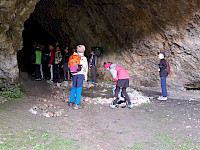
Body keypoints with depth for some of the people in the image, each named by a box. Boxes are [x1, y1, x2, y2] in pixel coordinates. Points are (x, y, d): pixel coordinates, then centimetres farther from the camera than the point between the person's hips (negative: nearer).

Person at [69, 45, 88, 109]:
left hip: (74, 74, 4)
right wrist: (86, 75, 3)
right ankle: (77, 104, -2)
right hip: (81, 74, -4)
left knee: (74, 88, 18)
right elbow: (85, 67, -4)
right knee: (79, 89, -2)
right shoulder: (84, 58, -5)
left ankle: (71, 102, 22)